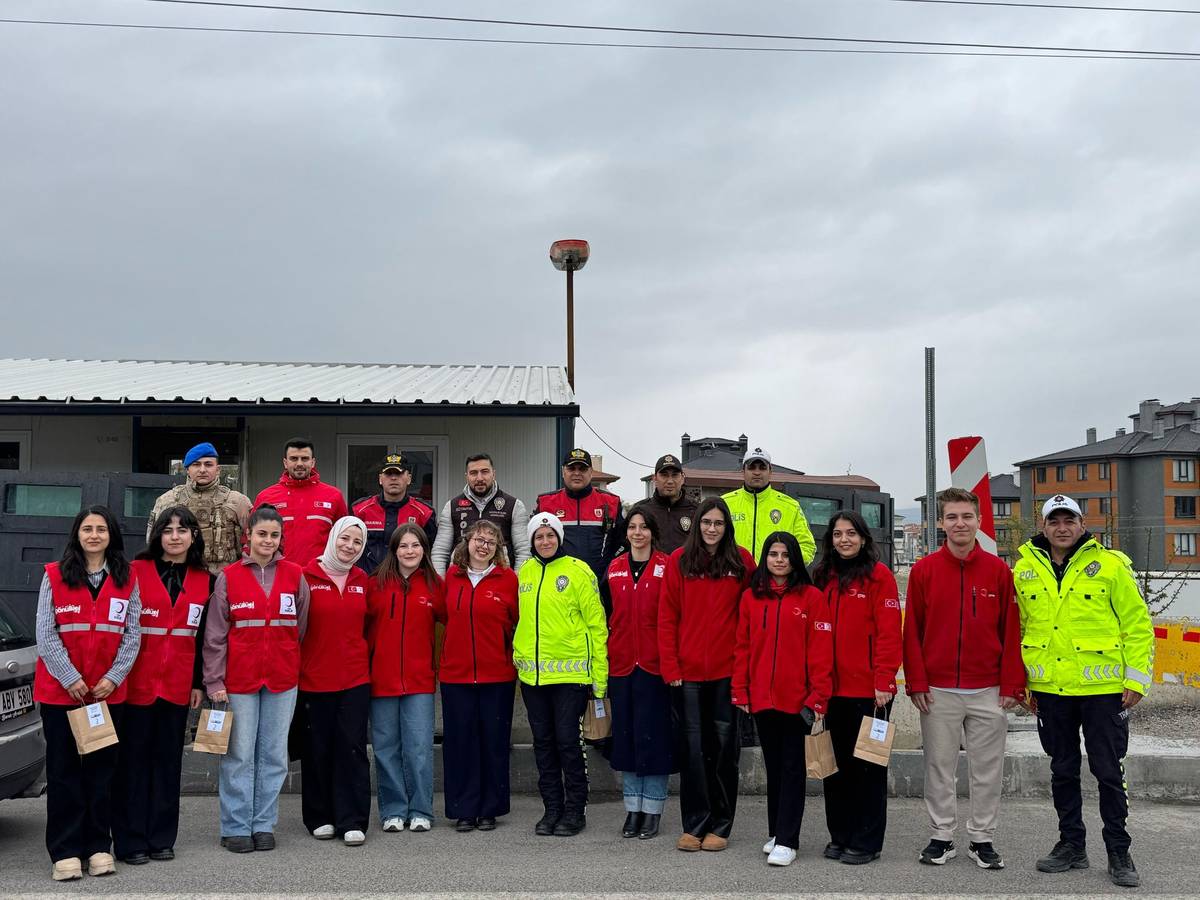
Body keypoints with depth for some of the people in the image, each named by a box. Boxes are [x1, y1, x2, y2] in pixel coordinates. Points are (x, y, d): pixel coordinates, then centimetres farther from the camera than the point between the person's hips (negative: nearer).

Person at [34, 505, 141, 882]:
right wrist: (70, 678, -12)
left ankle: (99, 846, 16)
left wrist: (113, 678, -9)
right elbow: (45, 633, -5)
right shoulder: (54, 576, 0)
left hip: (109, 692, 2)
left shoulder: (127, 580, 5)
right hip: (60, 690, -2)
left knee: (102, 769, 8)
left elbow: (132, 635, 2)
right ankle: (65, 851, 9)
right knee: (64, 769, 3)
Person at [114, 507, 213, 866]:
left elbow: (204, 636, 10)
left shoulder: (206, 581, 7)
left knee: (169, 759, 9)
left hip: (178, 684, 3)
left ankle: (162, 837, 19)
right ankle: (130, 840, 11)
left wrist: (199, 683, 8)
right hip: (137, 682, -3)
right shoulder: (136, 572, -3)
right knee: (133, 758, 2)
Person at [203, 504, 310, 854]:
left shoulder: (295, 576, 3)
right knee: (239, 755, 3)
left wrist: (297, 668, 8)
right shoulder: (229, 577, -1)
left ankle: (264, 825, 19)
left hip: (282, 679, 2)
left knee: (274, 755, 8)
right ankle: (235, 827, 14)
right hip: (239, 678, -2)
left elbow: (302, 629, 9)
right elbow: (215, 634, -1)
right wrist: (214, 680, -5)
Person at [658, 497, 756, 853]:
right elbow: (667, 617, 0)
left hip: (727, 671, 0)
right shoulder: (679, 560, 1)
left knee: (724, 746, 8)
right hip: (687, 671, 0)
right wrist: (669, 667, -6)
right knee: (692, 747, 6)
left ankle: (720, 826, 19)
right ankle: (694, 825, 16)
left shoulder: (741, 561, 1)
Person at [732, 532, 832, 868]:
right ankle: (775, 833, 26)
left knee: (792, 767, 2)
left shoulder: (811, 597, -4)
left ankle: (787, 841, 7)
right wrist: (740, 692, 2)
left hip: (797, 699, -4)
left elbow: (821, 651, -7)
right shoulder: (750, 597, 6)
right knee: (773, 765, 14)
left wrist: (817, 698, -12)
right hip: (761, 698, 4)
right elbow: (742, 648, 7)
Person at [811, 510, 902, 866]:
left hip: (868, 689, -5)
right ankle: (840, 836, 24)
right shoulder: (823, 577, 11)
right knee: (836, 763, 12)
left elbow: (889, 633, -10)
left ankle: (866, 842, 14)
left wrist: (883, 681, -16)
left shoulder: (879, 575, -5)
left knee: (868, 765, 5)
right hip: (832, 689, 5)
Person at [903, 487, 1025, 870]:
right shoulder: (923, 570, 0)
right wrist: (916, 683, -4)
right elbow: (912, 631, 1)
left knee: (987, 768, 8)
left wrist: (1012, 685, -2)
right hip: (937, 691, 0)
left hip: (988, 691, 0)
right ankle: (942, 837, 20)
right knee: (939, 767, 8)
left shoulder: (998, 570, 1)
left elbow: (1011, 631, 2)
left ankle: (982, 839, 20)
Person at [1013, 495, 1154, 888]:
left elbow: (1138, 624, -3)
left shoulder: (1110, 565, -5)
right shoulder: (1024, 570, 4)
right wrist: (1021, 680, 10)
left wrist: (1137, 679, -6)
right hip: (1049, 689, 3)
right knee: (1062, 770, 13)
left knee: (1108, 772, 5)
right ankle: (1071, 844, 26)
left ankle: (1118, 852, 18)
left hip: (1102, 687, -3)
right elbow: (1018, 628, 11)